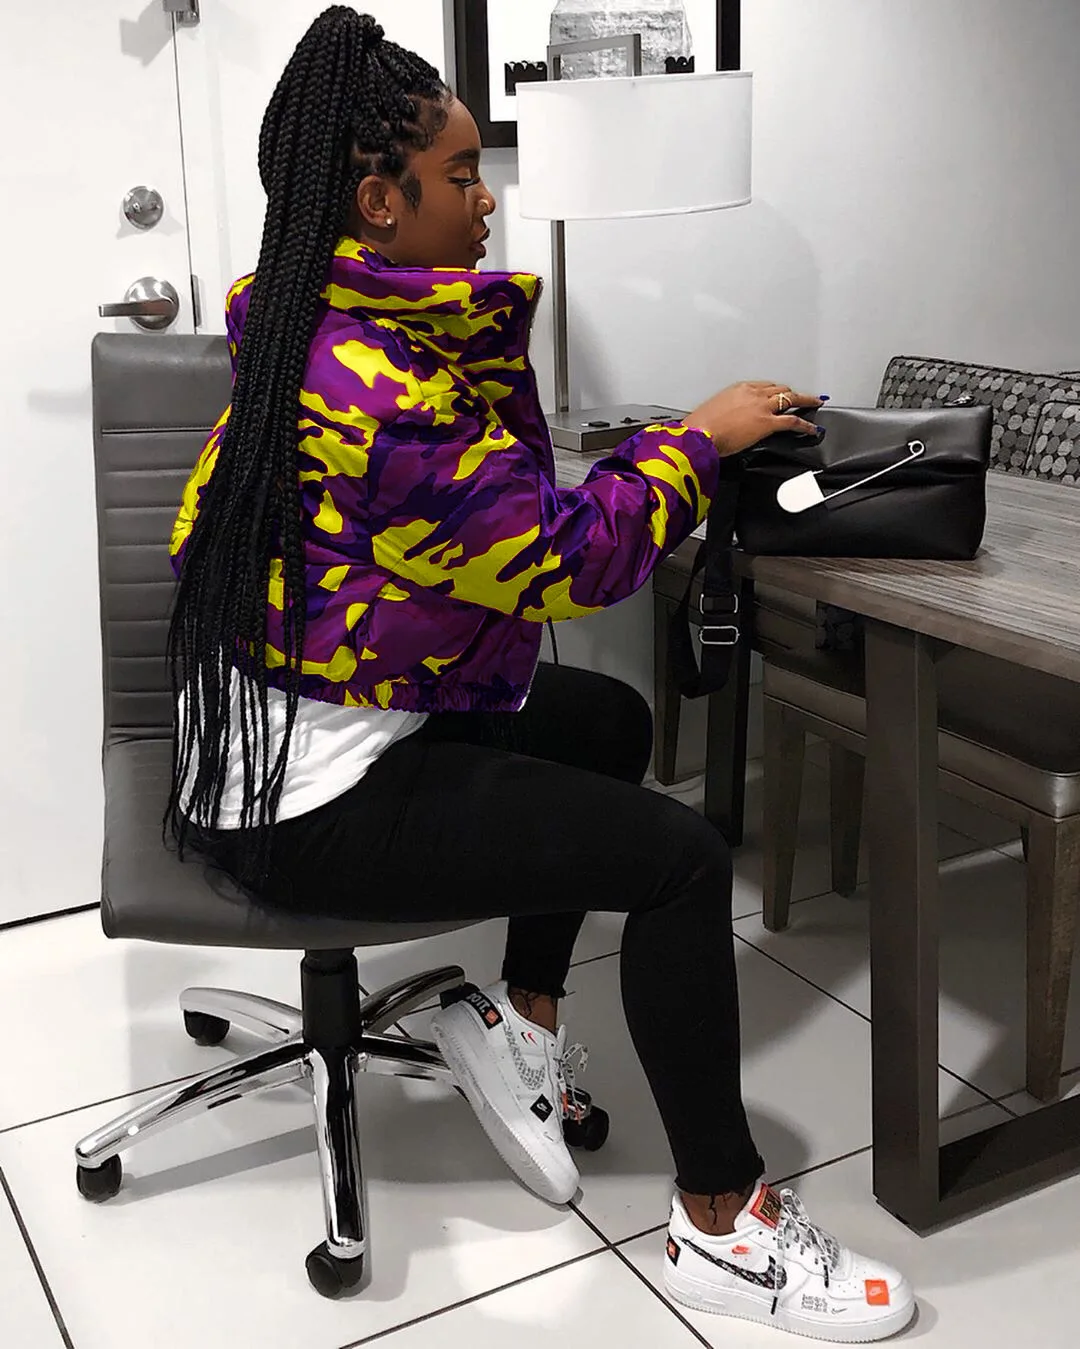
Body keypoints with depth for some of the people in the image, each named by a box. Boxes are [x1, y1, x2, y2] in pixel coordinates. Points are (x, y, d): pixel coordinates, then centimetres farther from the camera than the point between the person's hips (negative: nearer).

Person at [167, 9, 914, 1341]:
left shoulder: (308, 329, 7)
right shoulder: (378, 384, -26)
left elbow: (493, 509, 9)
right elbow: (567, 558, -21)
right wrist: (696, 438, -8)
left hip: (277, 721, 10)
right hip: (311, 802, -10)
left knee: (608, 718, 20)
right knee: (679, 856, -12)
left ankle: (515, 1018, 23)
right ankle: (725, 1231, 3)